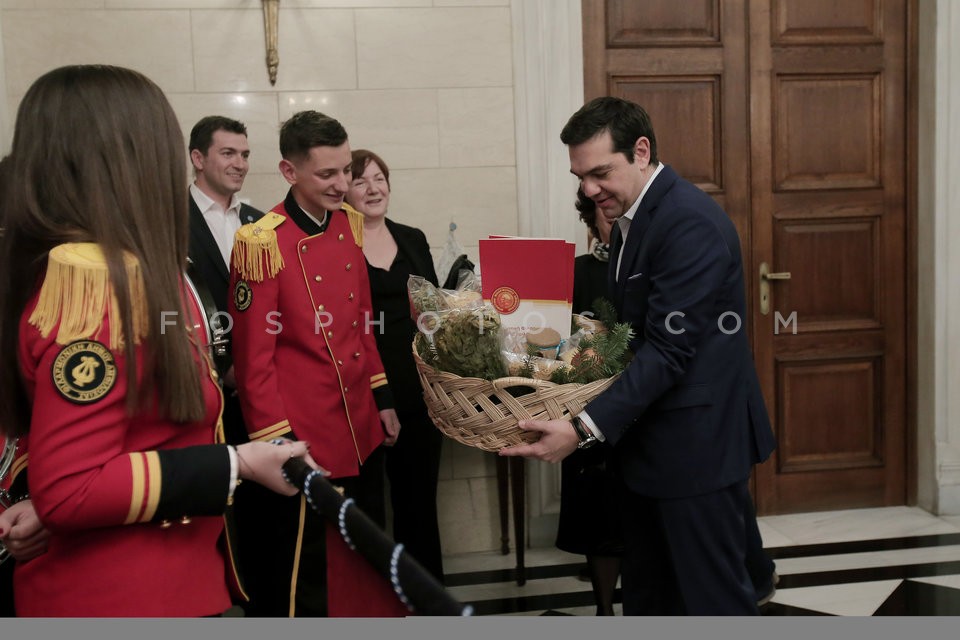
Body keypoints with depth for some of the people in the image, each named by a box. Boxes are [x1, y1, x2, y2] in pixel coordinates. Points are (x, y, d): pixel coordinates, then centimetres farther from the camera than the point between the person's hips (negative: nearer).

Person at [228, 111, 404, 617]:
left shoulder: (352, 224, 4)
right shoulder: (261, 242, -16)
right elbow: (253, 358, -13)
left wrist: (381, 400, 14)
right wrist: (276, 445, -13)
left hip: (362, 432, 7)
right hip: (305, 439, -6)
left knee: (367, 565, 20)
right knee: (304, 582, 8)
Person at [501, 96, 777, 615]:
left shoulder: (691, 223, -20)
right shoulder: (632, 216, 10)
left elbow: (668, 349, -25)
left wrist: (586, 428, -29)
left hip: (697, 443, -9)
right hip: (646, 442, 9)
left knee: (712, 596, 4)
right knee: (646, 592, 18)